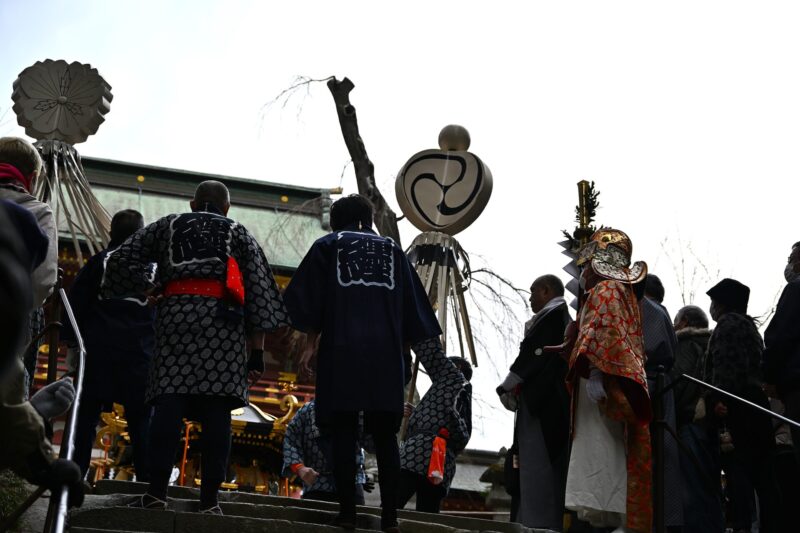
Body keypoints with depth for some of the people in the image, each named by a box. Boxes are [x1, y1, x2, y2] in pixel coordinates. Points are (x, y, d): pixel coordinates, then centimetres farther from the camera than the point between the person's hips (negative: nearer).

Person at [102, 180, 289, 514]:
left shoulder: (167, 226, 25)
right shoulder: (239, 234, 23)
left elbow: (121, 261, 15)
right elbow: (260, 292, 12)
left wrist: (144, 287, 32)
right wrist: (257, 351, 10)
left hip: (176, 309, 1)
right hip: (224, 316, -1)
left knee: (169, 402, -7)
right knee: (217, 411, -5)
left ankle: (156, 493, -17)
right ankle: (209, 501, -9)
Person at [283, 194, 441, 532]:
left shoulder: (327, 246, 13)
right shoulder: (393, 251, 19)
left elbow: (309, 300, 5)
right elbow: (412, 310, 16)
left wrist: (311, 343, 11)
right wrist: (401, 351, 20)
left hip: (342, 349, -2)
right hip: (387, 352, 2)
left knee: (344, 432, -1)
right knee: (385, 436, 4)